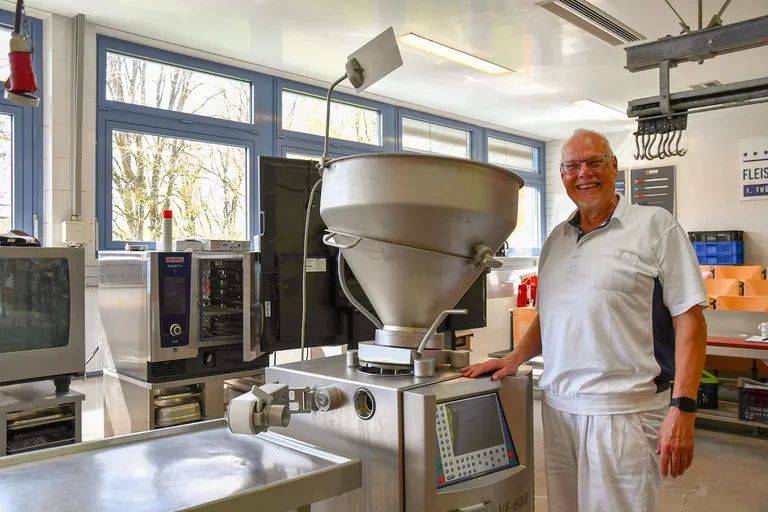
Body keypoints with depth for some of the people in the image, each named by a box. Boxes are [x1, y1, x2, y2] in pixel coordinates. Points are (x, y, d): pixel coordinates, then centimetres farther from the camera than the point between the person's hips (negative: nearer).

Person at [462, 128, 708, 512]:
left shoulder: (655, 226, -2)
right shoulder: (556, 240, 14)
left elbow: (689, 319, -7)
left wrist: (683, 409, -13)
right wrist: (514, 360, 6)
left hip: (623, 412, -5)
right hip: (558, 407, 5)